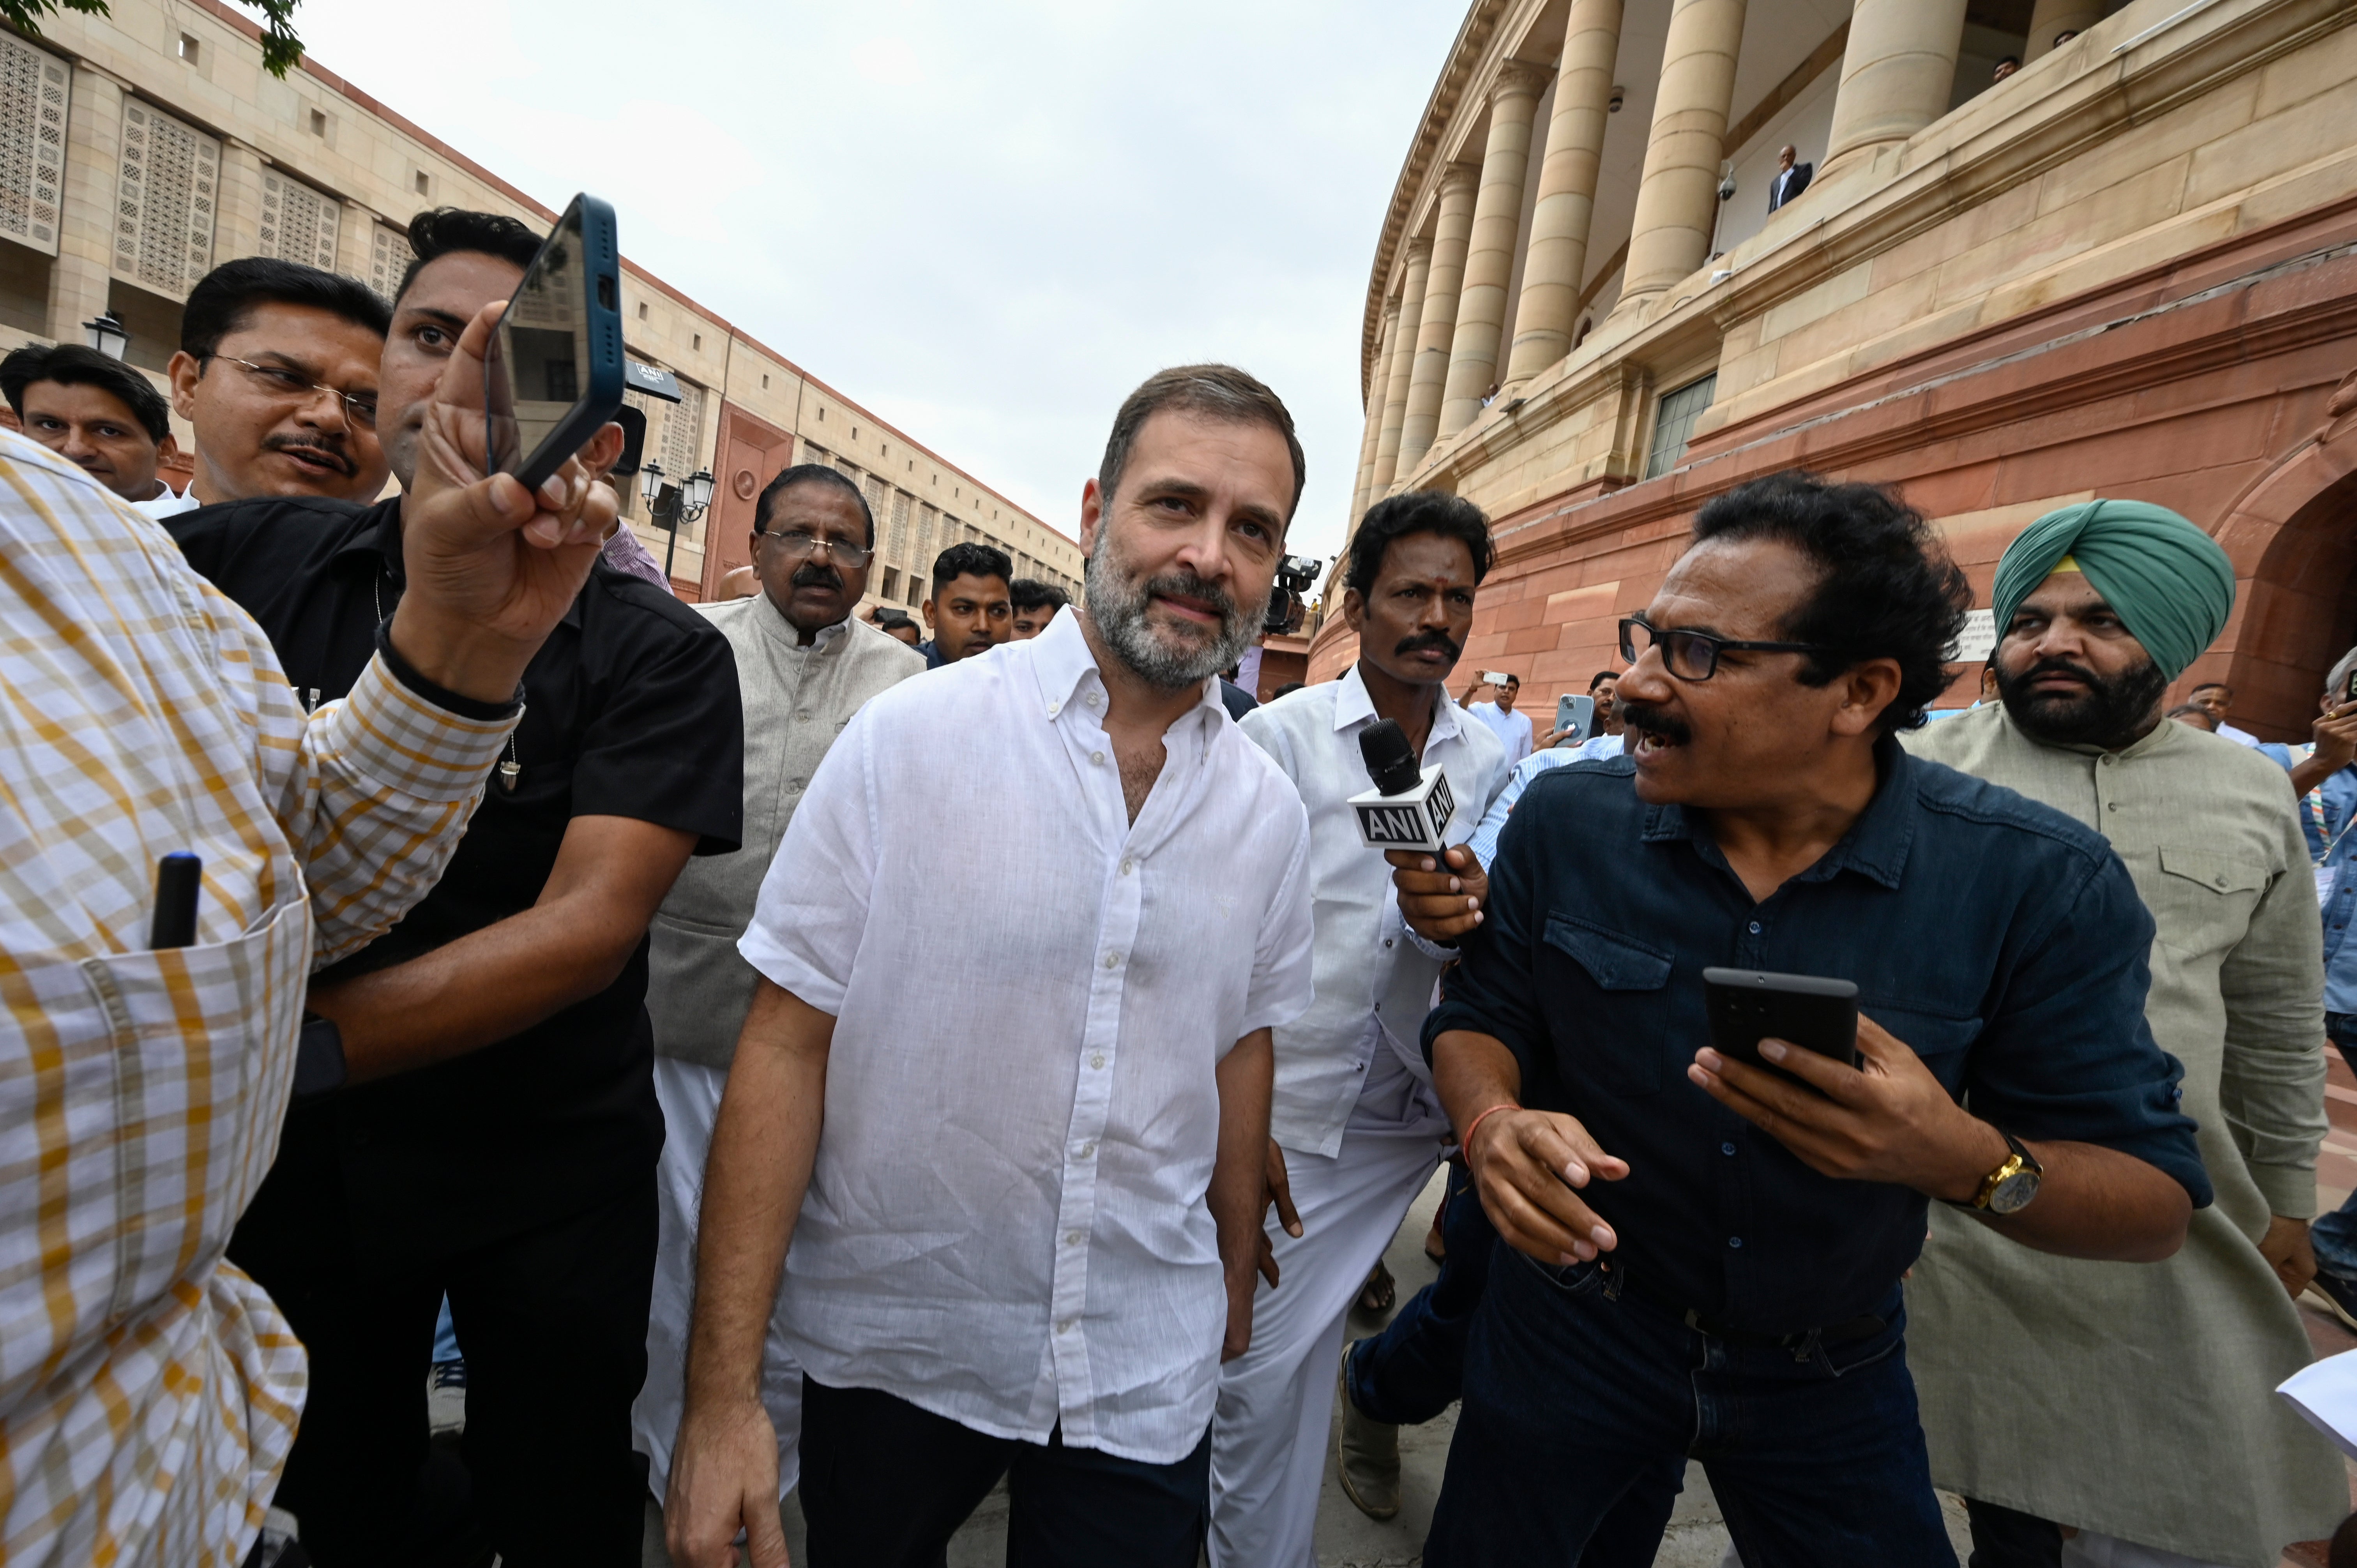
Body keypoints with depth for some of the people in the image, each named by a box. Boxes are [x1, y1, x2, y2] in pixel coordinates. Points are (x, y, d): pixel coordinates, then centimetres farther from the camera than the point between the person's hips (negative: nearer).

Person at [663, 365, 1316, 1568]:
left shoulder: (1269, 813, -3)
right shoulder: (907, 738, -14)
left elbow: (1239, 1052, 7)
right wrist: (722, 1391, -14)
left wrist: (1233, 1289, 14)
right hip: (892, 1343, -1)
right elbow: (785, 1045, -13)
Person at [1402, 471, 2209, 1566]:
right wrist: (1493, 1124, -26)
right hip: (1571, 1332, 1)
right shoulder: (1565, 820, -14)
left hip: (1833, 1382, 0)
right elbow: (1480, 1017, -5)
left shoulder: (2039, 886, -18)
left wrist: (1968, 1160, -34)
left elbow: (2155, 1206, -13)